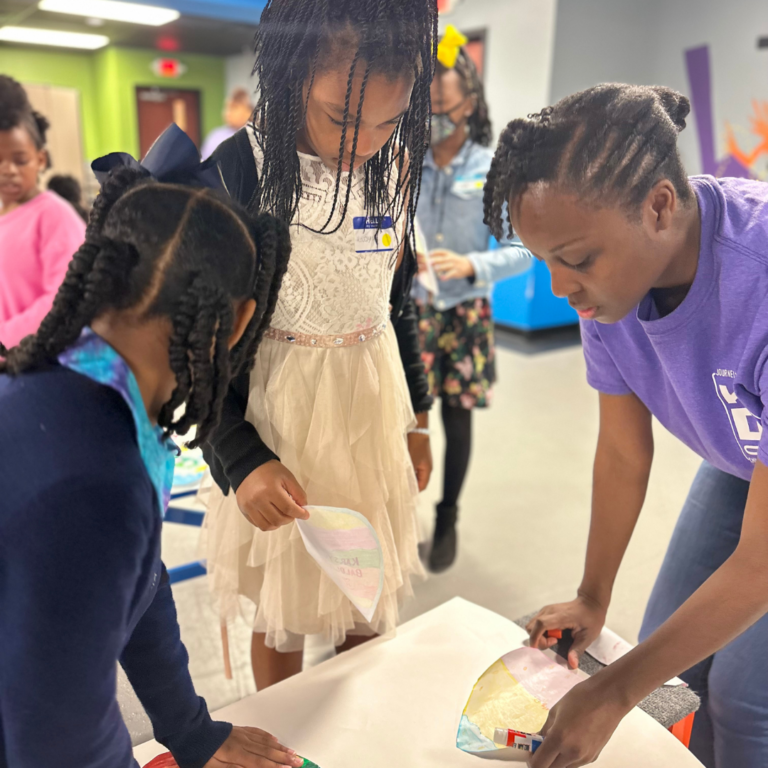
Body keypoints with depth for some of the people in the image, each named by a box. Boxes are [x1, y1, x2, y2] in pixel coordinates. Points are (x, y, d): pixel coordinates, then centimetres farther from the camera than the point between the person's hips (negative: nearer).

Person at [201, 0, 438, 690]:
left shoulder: (398, 165, -1)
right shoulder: (240, 171, -16)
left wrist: (416, 416, 16)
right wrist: (242, 460, -20)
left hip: (376, 401, 5)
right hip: (280, 410, -4)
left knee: (369, 604, 18)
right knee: (285, 613, 11)